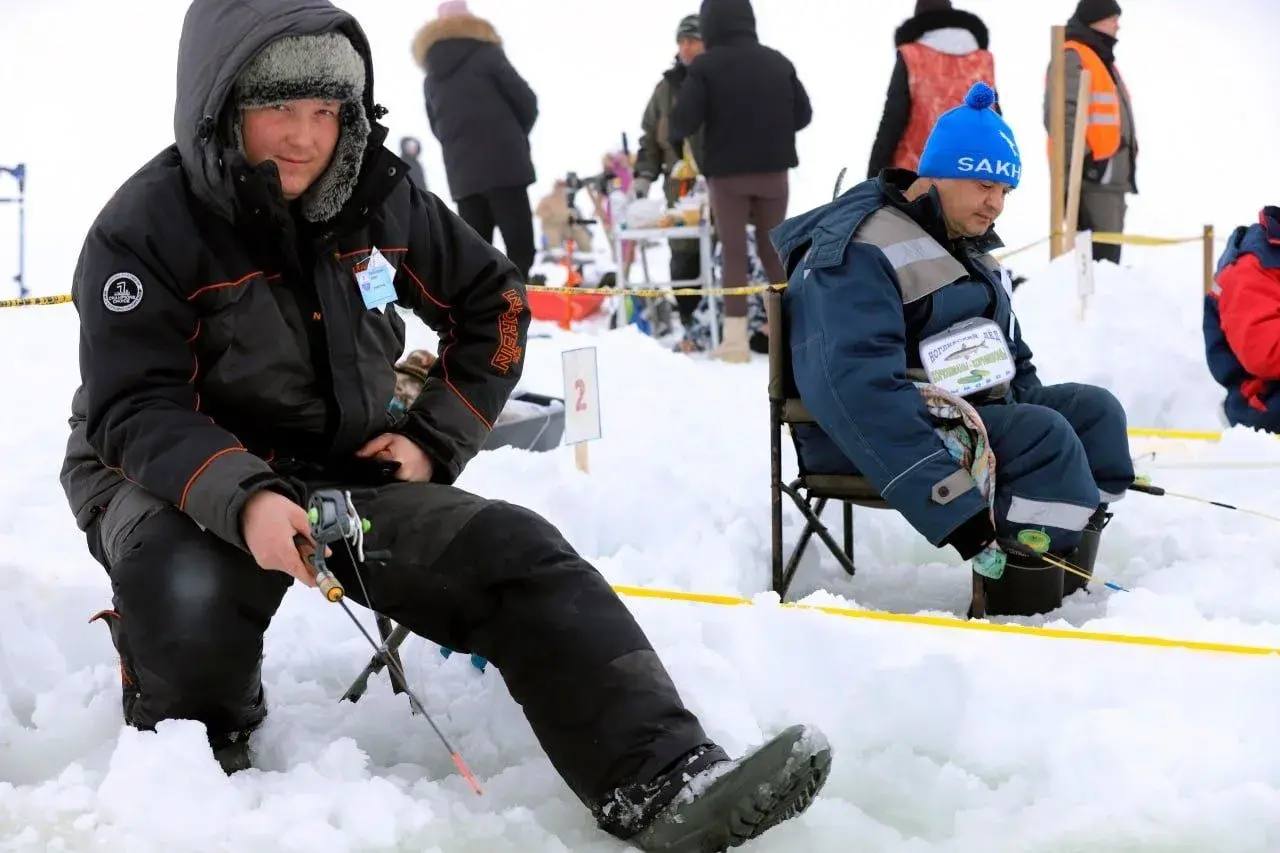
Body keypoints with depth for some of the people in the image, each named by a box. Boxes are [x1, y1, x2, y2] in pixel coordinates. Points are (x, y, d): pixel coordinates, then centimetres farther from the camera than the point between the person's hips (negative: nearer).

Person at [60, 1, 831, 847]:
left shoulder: (377, 194, -2)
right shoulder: (146, 227, -16)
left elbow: (494, 303, 11)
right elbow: (136, 411, -22)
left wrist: (436, 442, 1)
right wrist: (243, 500, -39)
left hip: (348, 474, 5)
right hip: (172, 482, -4)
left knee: (514, 551, -16)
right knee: (190, 597, -38)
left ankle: (659, 783, -23)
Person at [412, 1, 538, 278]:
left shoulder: (431, 79, 16)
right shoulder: (487, 55, 0)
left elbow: (437, 127, 17)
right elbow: (526, 100, -1)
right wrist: (516, 135, 16)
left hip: (461, 173, 5)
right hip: (503, 163, -5)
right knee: (519, 248, -6)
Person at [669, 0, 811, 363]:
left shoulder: (706, 65, -11)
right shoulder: (778, 62, 4)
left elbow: (684, 118, -15)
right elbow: (803, 114, 8)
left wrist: (676, 138, 6)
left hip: (727, 172, -3)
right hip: (773, 169, 4)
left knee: (734, 252, 1)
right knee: (773, 248, 13)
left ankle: (736, 338, -4)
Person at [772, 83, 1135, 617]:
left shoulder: (969, 249, 17)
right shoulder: (857, 255, -17)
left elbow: (1012, 358, 29)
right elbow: (863, 392, -30)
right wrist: (956, 506, -36)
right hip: (880, 444, -10)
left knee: (1092, 409, -2)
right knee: (1042, 435, -25)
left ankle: (1071, 594, -11)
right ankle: (1015, 612, -30)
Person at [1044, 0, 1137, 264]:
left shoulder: (1101, 58, 23)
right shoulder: (1073, 57, -9)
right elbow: (1060, 116, -18)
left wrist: (1128, 154, 24)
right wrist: (1081, 158, -21)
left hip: (1111, 174, 10)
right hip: (1092, 173, -10)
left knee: (1109, 247, 11)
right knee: (1100, 250, -15)